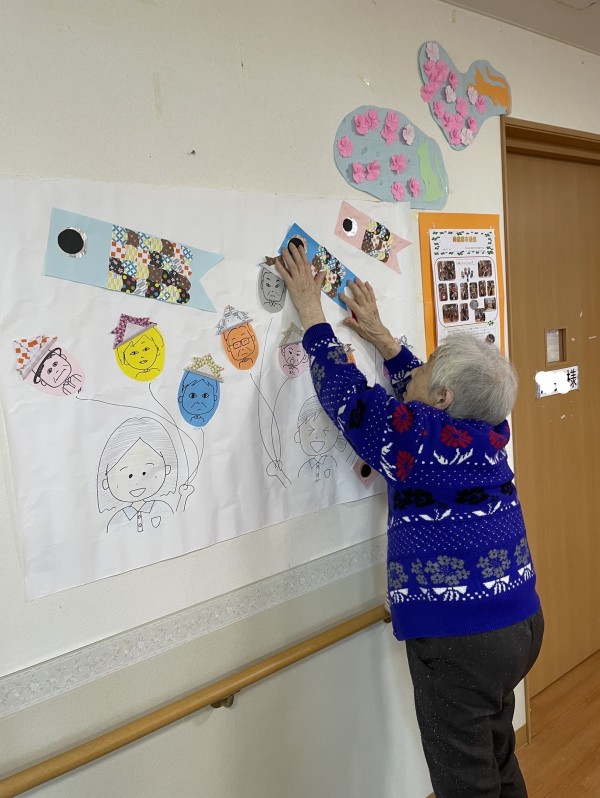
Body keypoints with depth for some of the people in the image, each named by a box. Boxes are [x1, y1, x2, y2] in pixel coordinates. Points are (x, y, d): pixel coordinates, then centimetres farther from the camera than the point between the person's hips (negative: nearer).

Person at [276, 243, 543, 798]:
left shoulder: (419, 440, -20)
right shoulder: (491, 434, 0)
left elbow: (346, 392, -10)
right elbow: (421, 403, 17)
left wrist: (311, 313, 0)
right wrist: (383, 338, 23)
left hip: (459, 642, -8)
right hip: (522, 624, 8)